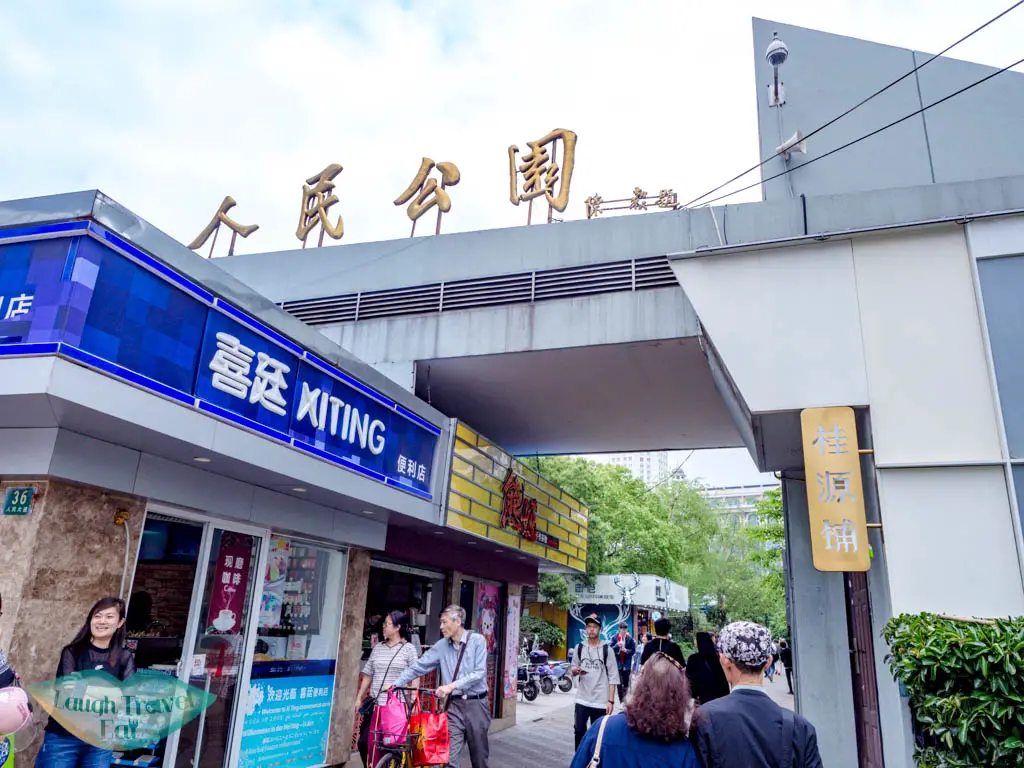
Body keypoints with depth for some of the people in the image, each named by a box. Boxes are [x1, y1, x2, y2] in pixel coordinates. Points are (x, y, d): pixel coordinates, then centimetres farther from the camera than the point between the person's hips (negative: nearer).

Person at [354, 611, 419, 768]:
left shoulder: (408, 648, -3)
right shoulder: (378, 648, 10)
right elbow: (367, 675, 16)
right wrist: (359, 698, 13)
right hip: (376, 704, 5)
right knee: (365, 741, 2)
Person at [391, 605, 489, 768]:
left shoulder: (477, 640, -7)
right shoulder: (441, 645, 4)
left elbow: (479, 672, -16)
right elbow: (419, 666, 5)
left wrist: (452, 685, -23)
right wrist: (395, 683, -2)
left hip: (476, 704, -3)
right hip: (454, 705, 3)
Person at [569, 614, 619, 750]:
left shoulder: (607, 650, -4)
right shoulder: (579, 648, 3)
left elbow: (613, 677, -4)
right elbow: (572, 669, 10)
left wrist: (611, 701, -8)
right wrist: (576, 670, -14)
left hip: (601, 702, -2)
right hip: (582, 700, 2)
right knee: (579, 730, 0)